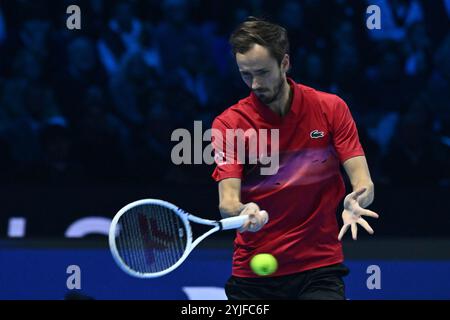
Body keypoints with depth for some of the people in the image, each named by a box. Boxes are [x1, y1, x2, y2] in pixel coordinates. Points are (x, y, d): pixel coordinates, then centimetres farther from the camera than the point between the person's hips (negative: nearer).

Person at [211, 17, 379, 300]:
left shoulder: (331, 108, -2)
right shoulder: (229, 124, -5)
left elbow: (363, 182, -7)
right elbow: (227, 201, -13)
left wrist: (355, 202, -31)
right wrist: (243, 213, -37)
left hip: (320, 268, -1)